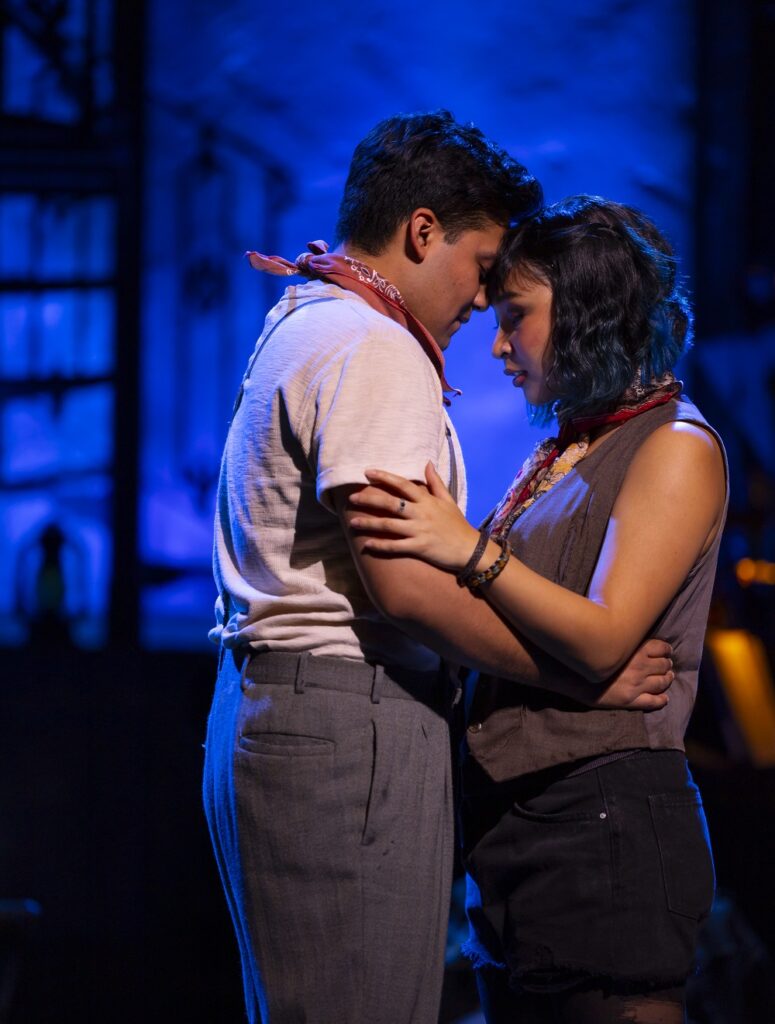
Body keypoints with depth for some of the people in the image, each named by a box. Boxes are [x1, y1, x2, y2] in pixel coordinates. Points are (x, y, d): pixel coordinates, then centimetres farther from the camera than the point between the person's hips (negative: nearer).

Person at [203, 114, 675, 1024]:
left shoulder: (301, 329, 23)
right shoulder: (374, 349, -10)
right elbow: (404, 579, -19)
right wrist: (582, 675, -12)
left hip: (266, 704, 11)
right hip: (348, 721, -11)